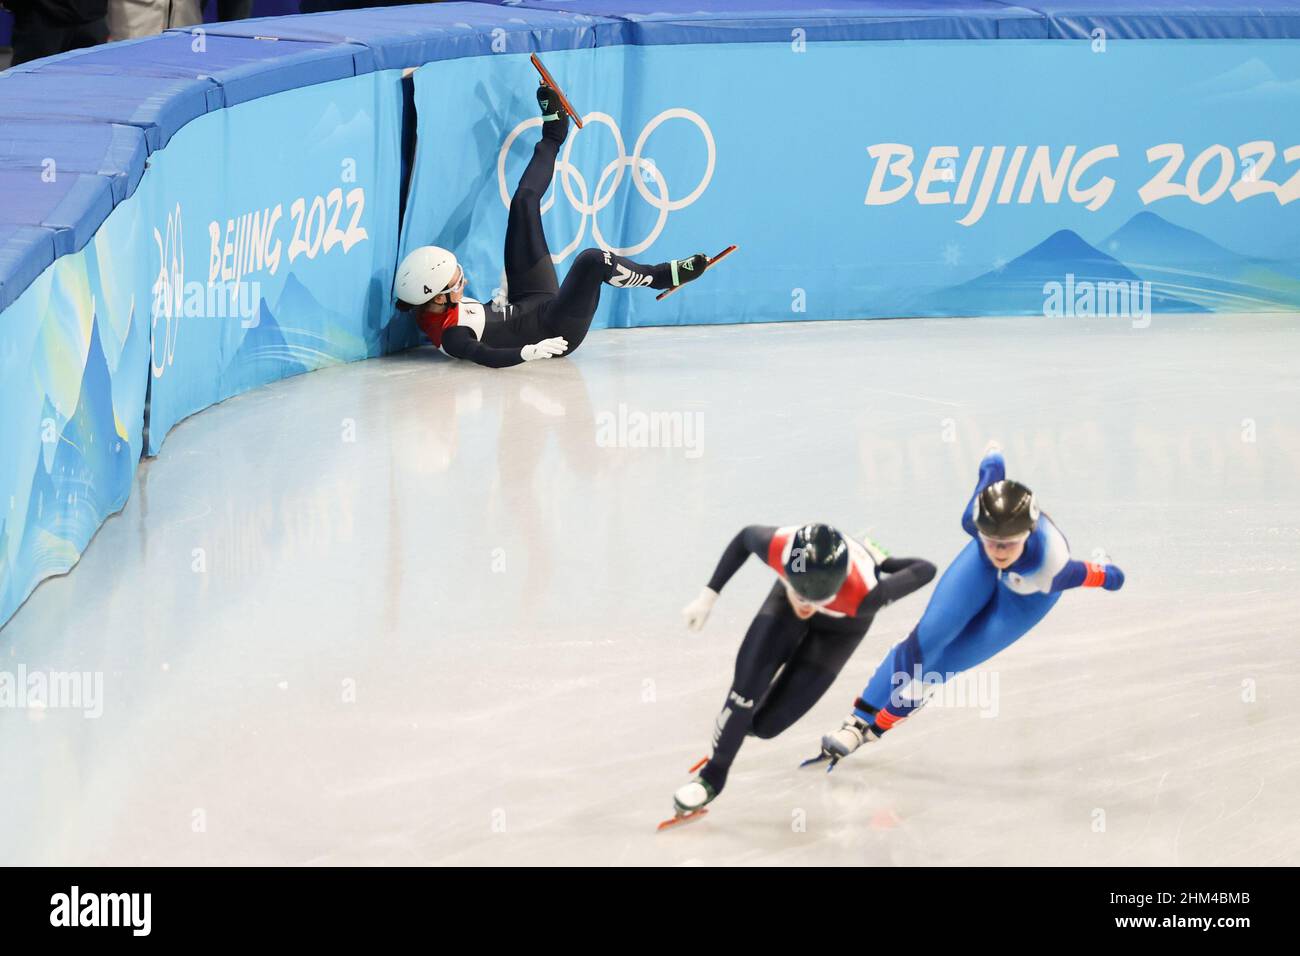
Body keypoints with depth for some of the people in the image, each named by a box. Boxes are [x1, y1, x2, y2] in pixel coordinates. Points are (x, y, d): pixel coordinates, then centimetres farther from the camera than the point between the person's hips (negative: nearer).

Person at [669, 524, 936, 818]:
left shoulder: (859, 597, -47)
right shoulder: (778, 547, -41)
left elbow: (925, 570, -32)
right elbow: (746, 537, -15)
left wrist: (882, 562, -15)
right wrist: (708, 596, -10)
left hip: (841, 624, -2)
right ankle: (713, 776, 12)